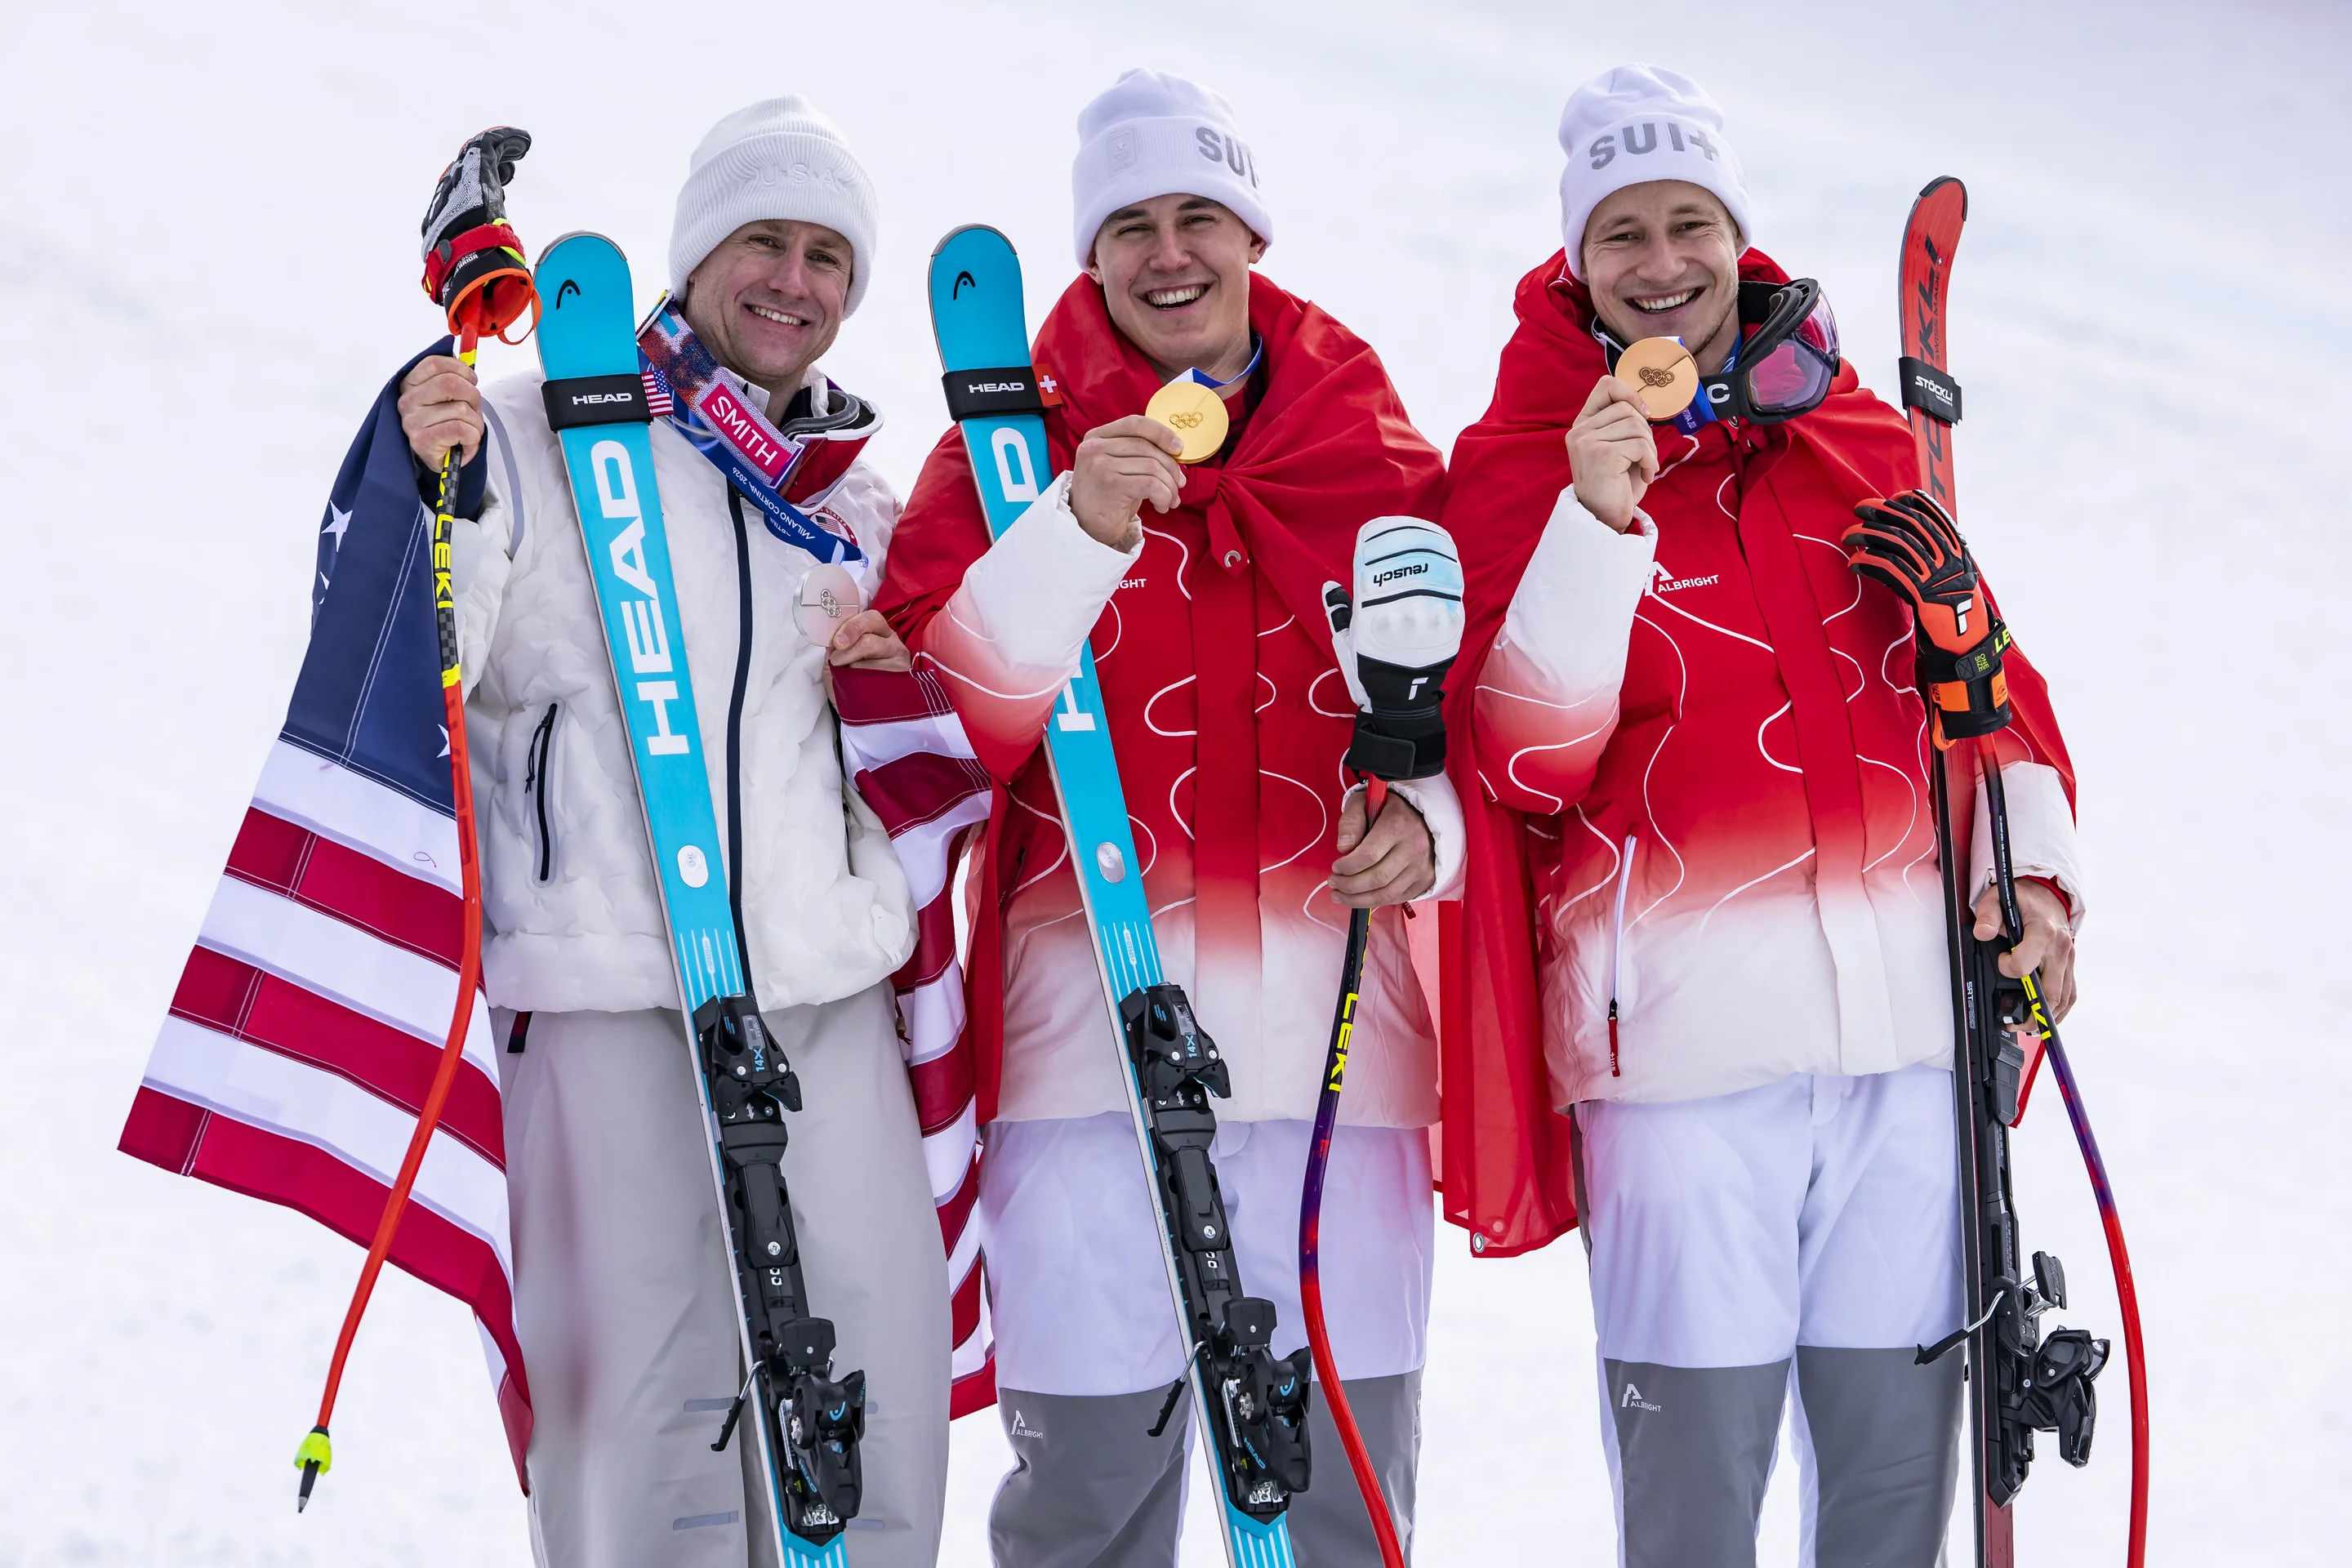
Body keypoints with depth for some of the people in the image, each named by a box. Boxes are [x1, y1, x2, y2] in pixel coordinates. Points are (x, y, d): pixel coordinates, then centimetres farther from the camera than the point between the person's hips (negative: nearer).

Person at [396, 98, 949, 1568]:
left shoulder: (856, 492, 18)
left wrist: (894, 687, 5)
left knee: (881, 1378, 3)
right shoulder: (546, 430, 1)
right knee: (637, 1393, -6)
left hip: (827, 989, 5)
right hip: (611, 988, -5)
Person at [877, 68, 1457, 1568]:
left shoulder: (1378, 451, 11)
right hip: (1096, 1032, -2)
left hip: (1340, 1023, 2)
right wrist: (1080, 530, -22)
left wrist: (1425, 819, -4)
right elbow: (943, 707, -8)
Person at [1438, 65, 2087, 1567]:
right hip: (1683, 1014, -3)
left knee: (1902, 1435, 7)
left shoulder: (1865, 440, 13)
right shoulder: (1523, 459, 3)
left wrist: (2032, 858, 5)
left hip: (1911, 994, 3)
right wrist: (1598, 522, -20)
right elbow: (1526, 763, -9)